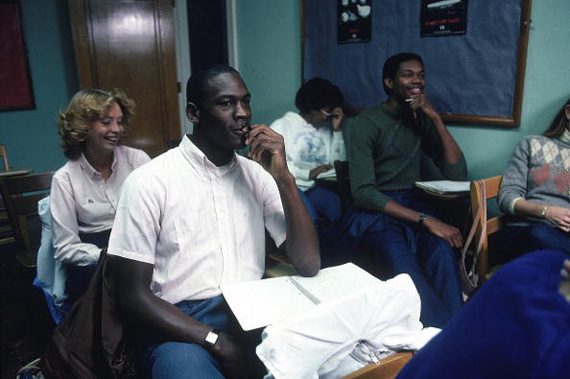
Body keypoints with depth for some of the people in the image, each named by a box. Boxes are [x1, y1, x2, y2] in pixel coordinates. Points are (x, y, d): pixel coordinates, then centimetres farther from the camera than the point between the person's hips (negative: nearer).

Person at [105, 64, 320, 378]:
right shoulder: (148, 182, -5)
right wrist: (219, 342, -18)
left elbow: (308, 265, 1)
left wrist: (284, 177, -9)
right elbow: (132, 296, -7)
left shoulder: (257, 174, 7)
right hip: (182, 327, -4)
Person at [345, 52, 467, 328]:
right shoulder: (368, 122, -3)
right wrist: (425, 220, -21)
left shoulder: (422, 120, 14)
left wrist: (436, 118, -3)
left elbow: (457, 174, 5)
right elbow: (362, 192, -14)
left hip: (414, 203, 4)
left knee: (442, 250, -31)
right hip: (376, 210, -4)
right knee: (402, 260, -37)